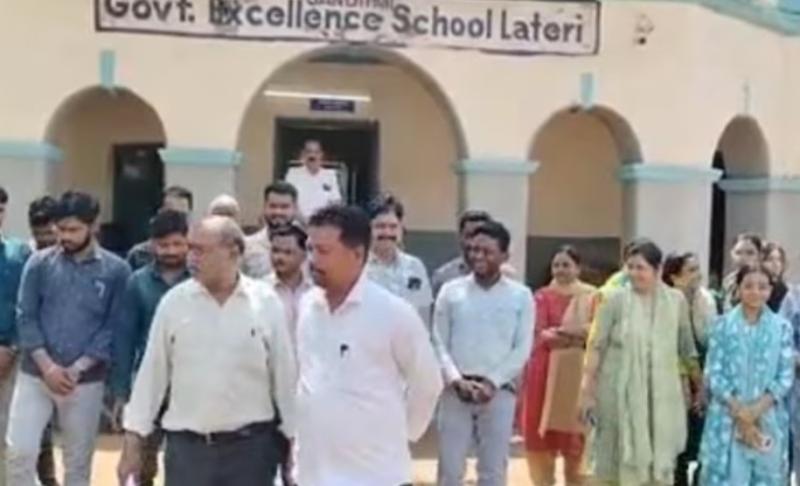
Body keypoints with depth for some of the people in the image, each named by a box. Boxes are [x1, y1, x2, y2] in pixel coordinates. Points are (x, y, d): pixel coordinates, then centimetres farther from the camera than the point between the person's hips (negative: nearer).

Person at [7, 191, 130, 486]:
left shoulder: (116, 270, -4)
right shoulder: (39, 263, 0)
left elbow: (114, 328, -5)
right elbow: (26, 318, -2)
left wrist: (77, 369, -13)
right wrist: (47, 367, -13)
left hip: (86, 381, -1)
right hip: (35, 375, 1)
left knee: (78, 462, 10)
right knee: (19, 451, -5)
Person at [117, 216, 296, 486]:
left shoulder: (266, 303, -4)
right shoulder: (174, 302, -2)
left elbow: (284, 376, 0)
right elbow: (152, 374, 3)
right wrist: (132, 442, 2)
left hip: (249, 445, -1)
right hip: (187, 445, 1)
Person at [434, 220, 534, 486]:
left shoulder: (521, 296, 3)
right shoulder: (451, 291, 5)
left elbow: (523, 349, 0)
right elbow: (439, 344, 3)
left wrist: (492, 382, -11)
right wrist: (457, 380, -12)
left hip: (499, 392, 0)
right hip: (456, 391, 0)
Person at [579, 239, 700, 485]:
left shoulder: (676, 301, 2)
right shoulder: (616, 300, -4)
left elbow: (687, 349, 11)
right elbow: (596, 347, -4)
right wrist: (587, 390, -7)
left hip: (661, 393, 2)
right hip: (621, 391, -2)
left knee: (660, 462, 6)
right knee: (622, 458, 5)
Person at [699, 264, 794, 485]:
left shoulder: (782, 327, 1)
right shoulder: (723, 325, -1)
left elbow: (786, 375, -1)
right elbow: (713, 373, -3)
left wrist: (758, 408, -13)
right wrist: (739, 410, -12)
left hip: (769, 419, 1)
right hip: (728, 419, -1)